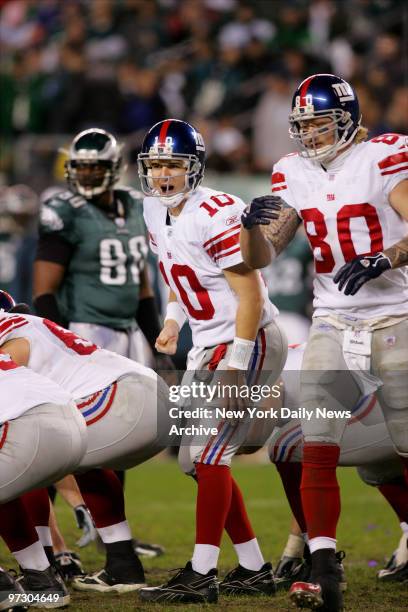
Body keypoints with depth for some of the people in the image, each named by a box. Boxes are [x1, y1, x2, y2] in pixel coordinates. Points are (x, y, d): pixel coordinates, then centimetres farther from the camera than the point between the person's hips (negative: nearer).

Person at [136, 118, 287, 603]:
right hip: (207, 344, 10)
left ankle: (200, 576, -14)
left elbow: (251, 295, -21)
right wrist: (173, 321, 8)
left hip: (246, 341, -10)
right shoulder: (155, 211, 6)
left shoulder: (216, 214, -20)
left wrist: (234, 366, -24)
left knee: (209, 452, -15)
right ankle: (254, 569, 17)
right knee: (201, 459, 9)